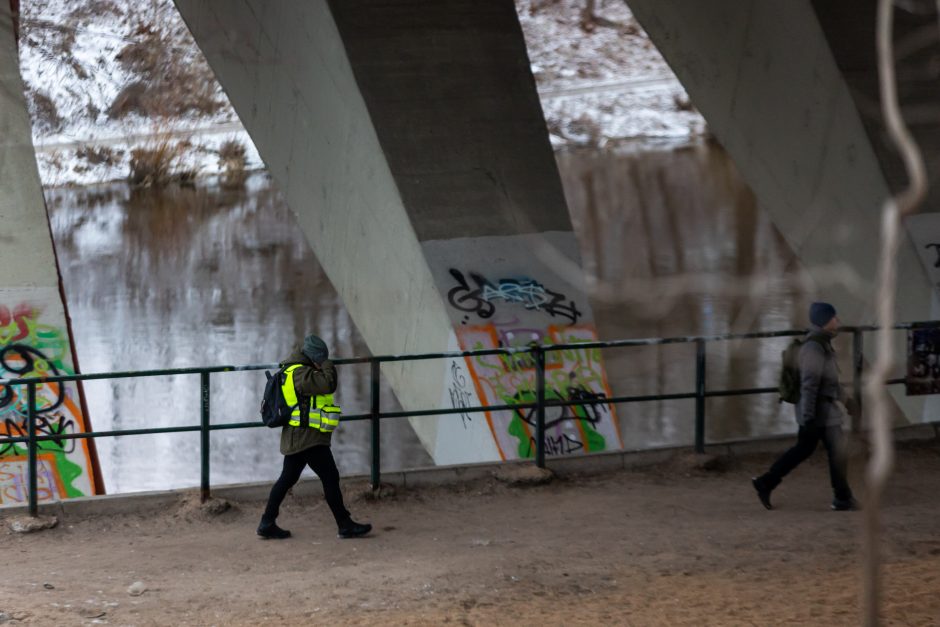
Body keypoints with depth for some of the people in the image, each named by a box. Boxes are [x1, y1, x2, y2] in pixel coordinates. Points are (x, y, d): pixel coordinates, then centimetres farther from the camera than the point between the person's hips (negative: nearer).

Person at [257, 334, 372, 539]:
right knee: (330, 478, -4)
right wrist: (326, 365, -13)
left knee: (287, 479, 14)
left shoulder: (293, 371, 14)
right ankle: (345, 525, 0)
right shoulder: (300, 374, -19)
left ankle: (267, 523, 16)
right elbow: (328, 384, -26)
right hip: (308, 437, -11)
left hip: (296, 438, 11)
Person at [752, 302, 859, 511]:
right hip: (821, 411, -10)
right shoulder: (814, 348, -21)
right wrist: (808, 418, -26)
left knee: (803, 449, 15)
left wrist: (844, 398, 29)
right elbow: (809, 385, -25)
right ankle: (842, 498, 13)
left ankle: (765, 483, 15)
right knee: (838, 453, 2)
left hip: (816, 410, 10)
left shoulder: (821, 343, 11)